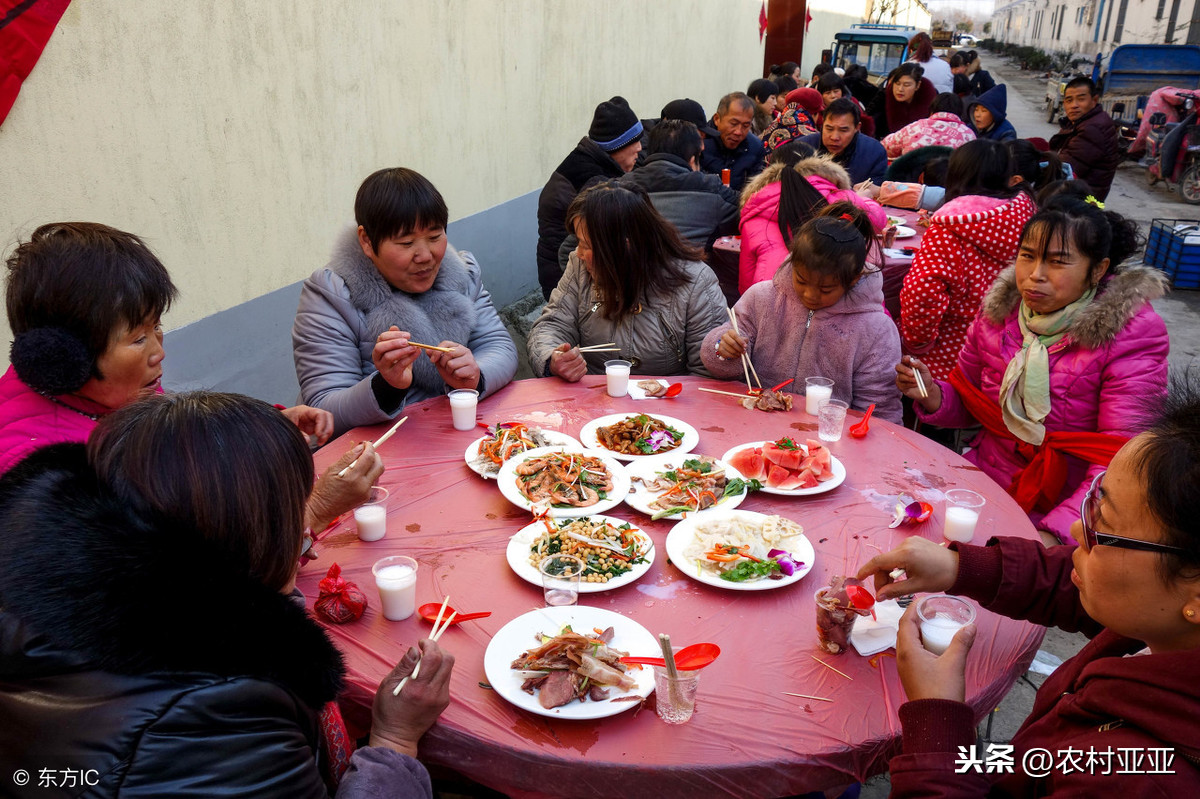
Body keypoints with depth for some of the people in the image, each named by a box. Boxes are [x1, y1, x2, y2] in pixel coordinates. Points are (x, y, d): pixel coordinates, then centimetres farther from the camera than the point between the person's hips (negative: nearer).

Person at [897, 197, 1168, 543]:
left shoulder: (1133, 334, -12)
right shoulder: (1000, 308, 2)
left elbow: (1121, 457, -18)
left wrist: (1055, 534, -31)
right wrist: (931, 395, -10)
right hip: (983, 481, 4)